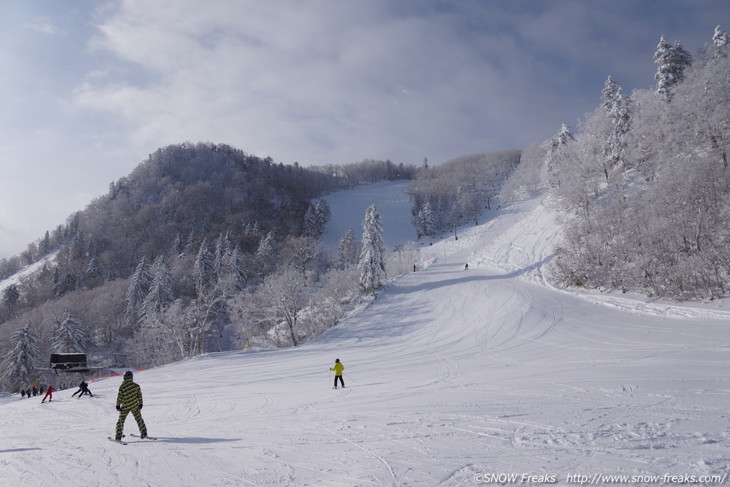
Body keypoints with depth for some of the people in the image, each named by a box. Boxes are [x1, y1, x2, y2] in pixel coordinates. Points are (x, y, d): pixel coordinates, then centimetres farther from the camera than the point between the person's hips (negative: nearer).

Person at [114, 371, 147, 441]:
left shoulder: (122, 386, -12)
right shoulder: (136, 386, -4)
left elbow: (119, 397, -9)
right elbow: (139, 395, 2)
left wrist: (118, 405, 1)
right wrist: (140, 404, 11)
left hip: (125, 407, -2)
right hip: (135, 406, 3)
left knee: (121, 421, 10)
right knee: (139, 419, 16)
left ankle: (118, 436, 3)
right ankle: (144, 433, 20)